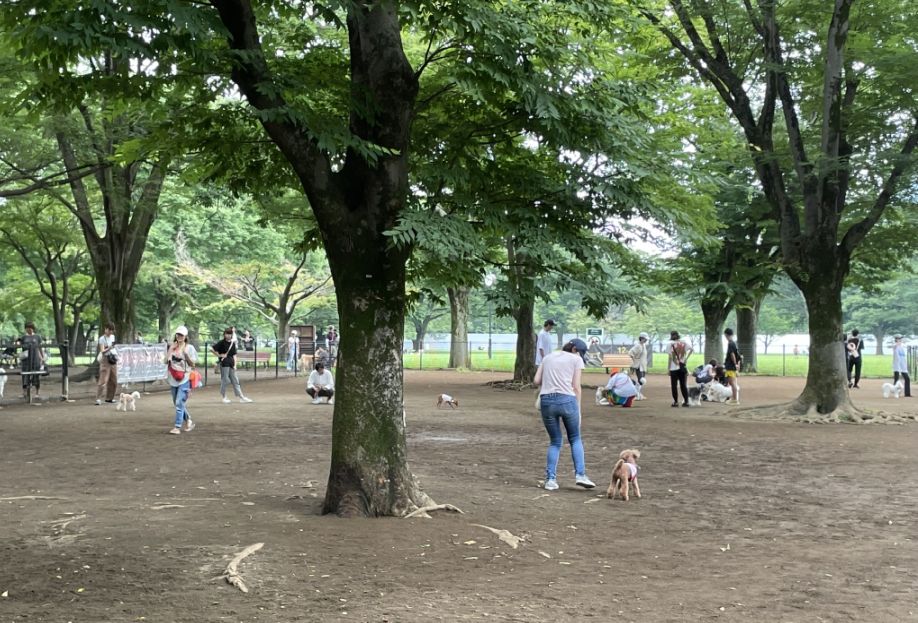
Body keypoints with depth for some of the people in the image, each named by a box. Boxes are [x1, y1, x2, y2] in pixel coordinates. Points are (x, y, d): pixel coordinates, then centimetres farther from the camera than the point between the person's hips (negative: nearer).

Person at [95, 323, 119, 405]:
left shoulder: (112, 337, 11)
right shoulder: (102, 339, -10)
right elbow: (102, 351, -20)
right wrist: (108, 348, -38)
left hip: (113, 360, 7)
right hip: (105, 360, -7)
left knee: (113, 380, 7)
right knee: (103, 380, -13)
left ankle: (109, 398, 17)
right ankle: (98, 399, -13)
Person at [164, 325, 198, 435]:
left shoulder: (189, 348, -2)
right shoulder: (171, 347, 10)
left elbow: (192, 364, -4)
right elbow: (165, 362, 6)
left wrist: (185, 354, -16)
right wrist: (170, 351, -4)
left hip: (184, 379, -6)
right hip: (173, 379, 6)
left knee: (179, 403, -12)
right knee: (177, 403, 14)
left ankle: (177, 427, -11)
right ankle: (188, 421, 32)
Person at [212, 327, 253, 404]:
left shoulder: (233, 343, 10)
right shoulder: (222, 343, -6)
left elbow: (234, 355, 11)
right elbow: (213, 349, -9)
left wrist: (235, 364, 4)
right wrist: (219, 355, -8)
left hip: (231, 363, 6)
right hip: (224, 363, -6)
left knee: (235, 380, 5)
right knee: (225, 380, -1)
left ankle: (241, 397, 3)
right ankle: (223, 397, 12)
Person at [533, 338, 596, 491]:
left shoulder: (548, 357, 19)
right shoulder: (576, 359, 8)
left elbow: (536, 381, 12)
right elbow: (576, 386, 2)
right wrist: (578, 409, 7)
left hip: (546, 400, 3)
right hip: (567, 399, -3)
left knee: (555, 442, 17)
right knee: (575, 438, 17)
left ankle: (550, 479, 8)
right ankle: (580, 474, 4)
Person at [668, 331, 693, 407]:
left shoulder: (671, 344, -5)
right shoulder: (684, 343, 5)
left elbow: (670, 357, -6)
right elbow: (691, 349, -10)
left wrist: (669, 369, -1)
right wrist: (686, 358, -3)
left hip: (674, 368, -3)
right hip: (683, 367, 3)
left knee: (674, 385, 4)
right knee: (683, 385, 9)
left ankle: (676, 402, 1)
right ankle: (686, 401, 5)